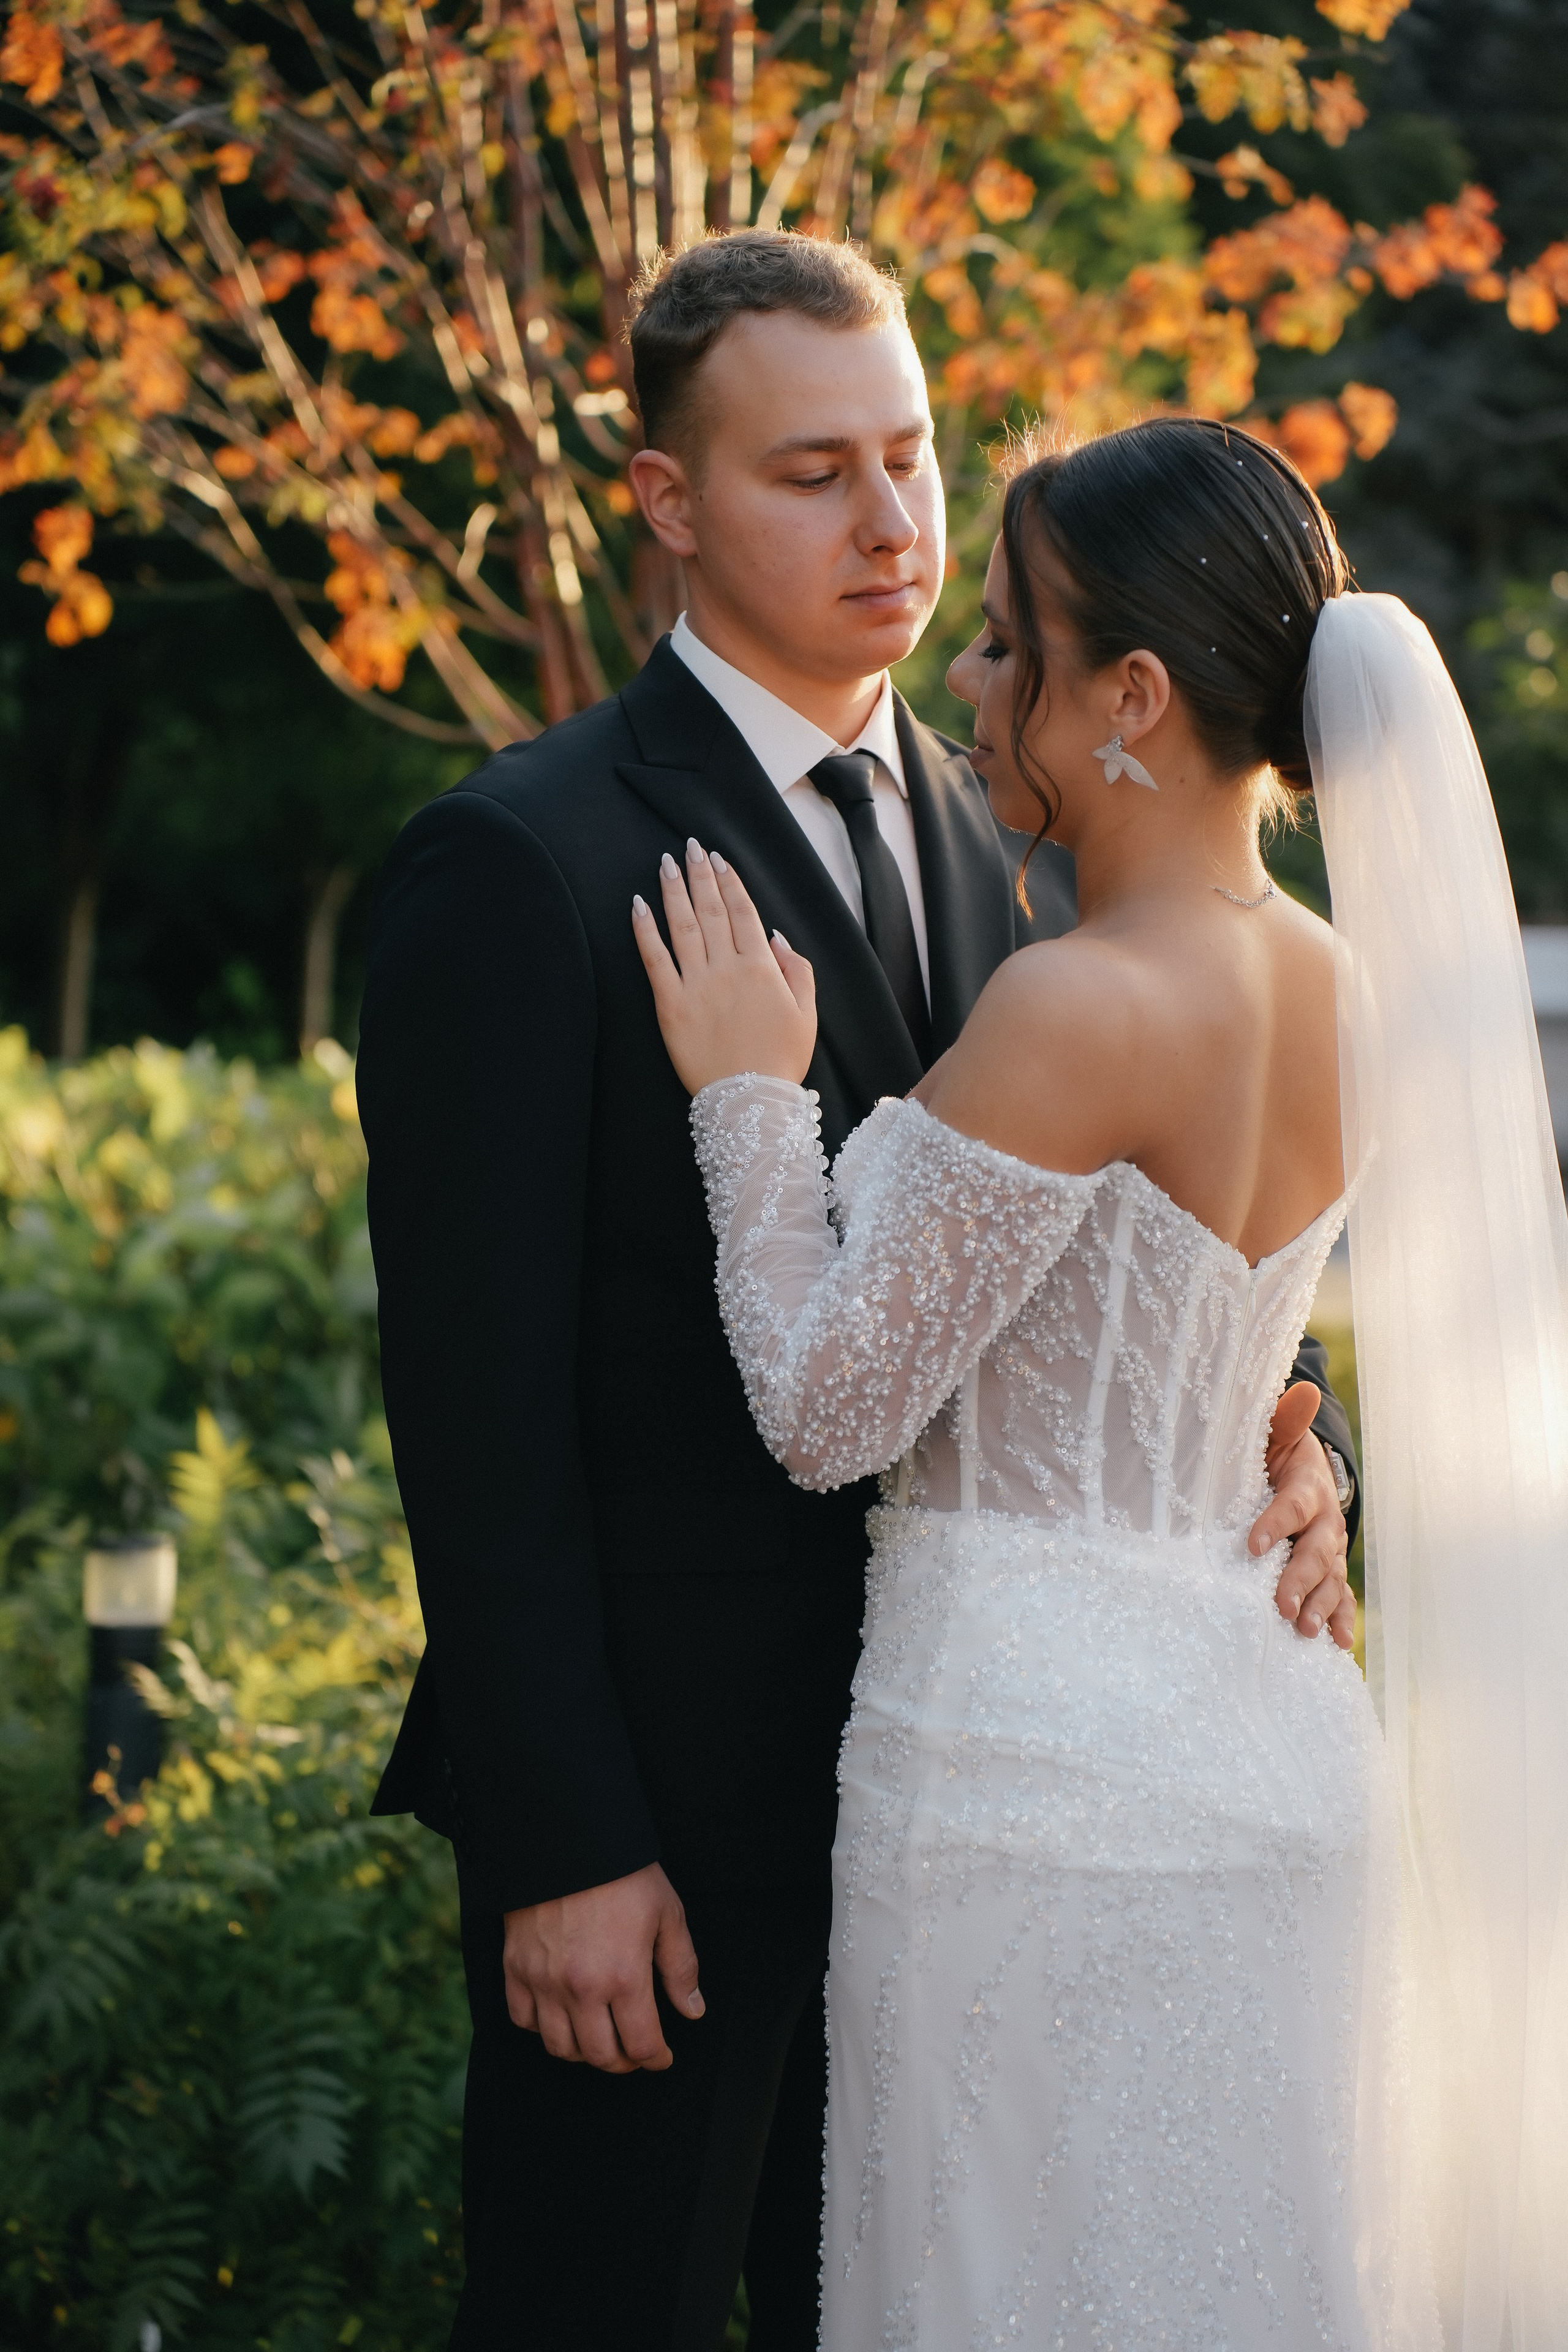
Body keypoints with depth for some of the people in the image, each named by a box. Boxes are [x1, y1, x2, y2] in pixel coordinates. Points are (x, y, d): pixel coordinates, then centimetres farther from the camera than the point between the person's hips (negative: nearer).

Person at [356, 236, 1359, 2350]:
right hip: (658, 1797, -6)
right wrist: (561, 1848, -17)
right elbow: (478, 1397, -15)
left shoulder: (1009, 846, 9)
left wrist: (1285, 1426, -10)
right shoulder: (523, 866, -12)